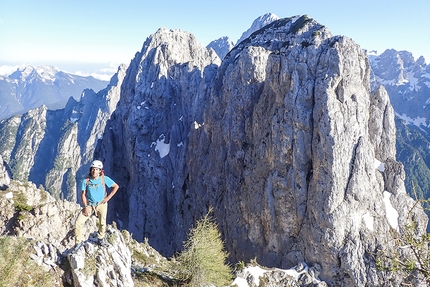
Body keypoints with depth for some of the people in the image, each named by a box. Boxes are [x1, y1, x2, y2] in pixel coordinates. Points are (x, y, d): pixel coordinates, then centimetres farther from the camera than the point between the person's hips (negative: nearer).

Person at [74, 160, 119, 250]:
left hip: (101, 204, 0)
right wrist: (85, 207, -9)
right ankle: (78, 242, 12)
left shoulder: (104, 179, -11)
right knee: (78, 223, -9)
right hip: (89, 204, 1)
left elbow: (116, 186, -4)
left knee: (102, 223, 2)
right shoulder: (86, 180, -9)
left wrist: (108, 197, -8)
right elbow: (83, 194, -2)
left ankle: (101, 238, 33)